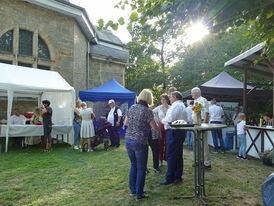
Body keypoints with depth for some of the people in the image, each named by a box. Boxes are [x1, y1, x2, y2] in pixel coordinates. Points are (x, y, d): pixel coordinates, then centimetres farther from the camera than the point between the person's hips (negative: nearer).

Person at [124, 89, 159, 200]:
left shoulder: (132, 107, 5)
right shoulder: (147, 111, -13)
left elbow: (126, 123, 14)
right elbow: (155, 128, -9)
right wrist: (158, 126, 12)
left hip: (128, 140, 6)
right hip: (140, 142, -6)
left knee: (133, 165, 21)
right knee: (141, 168, 8)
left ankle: (132, 189, 34)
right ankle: (139, 194, 19)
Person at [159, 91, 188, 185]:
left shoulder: (176, 106, -12)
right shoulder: (182, 106, 21)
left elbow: (170, 119, -21)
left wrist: (162, 120, -1)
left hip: (174, 131, -11)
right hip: (181, 131, 11)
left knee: (171, 155, -6)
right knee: (178, 155, 14)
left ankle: (169, 178, 0)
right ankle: (178, 176, 22)